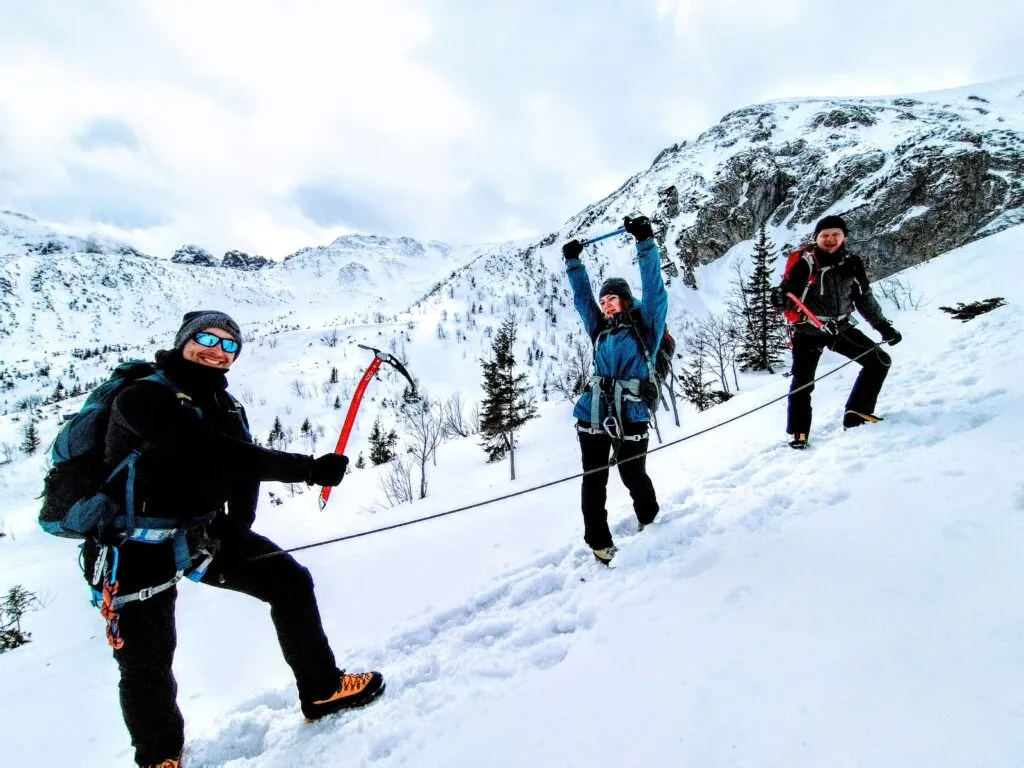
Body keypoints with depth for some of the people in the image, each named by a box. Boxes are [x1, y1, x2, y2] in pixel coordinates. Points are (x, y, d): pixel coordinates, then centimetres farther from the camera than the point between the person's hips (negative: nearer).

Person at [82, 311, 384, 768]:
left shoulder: (225, 407, 2)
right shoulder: (142, 397, -22)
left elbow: (242, 467, 2)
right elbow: (216, 455, -35)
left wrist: (236, 533, -13)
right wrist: (309, 468, -37)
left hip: (203, 531, 6)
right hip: (137, 544, -6)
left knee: (290, 582, 1)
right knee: (147, 663, 1)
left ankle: (322, 691, 17)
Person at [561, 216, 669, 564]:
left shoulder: (646, 325, 4)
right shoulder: (600, 331, 16)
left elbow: (654, 288, -6)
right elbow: (582, 297, 21)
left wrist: (646, 243, -13)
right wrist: (573, 263, 19)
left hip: (630, 418, -4)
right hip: (593, 415, 4)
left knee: (633, 476, 8)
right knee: (593, 480, 4)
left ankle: (649, 522, 38)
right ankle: (599, 542, 19)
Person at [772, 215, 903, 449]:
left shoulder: (852, 264, -3)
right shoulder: (805, 264, -17)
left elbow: (865, 299, 9)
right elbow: (788, 296, -18)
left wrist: (883, 326, 7)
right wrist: (780, 299, -42)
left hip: (840, 327, 5)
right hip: (808, 331, -5)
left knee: (880, 361, 2)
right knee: (803, 382, -8)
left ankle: (856, 414, 13)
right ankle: (797, 433, 10)